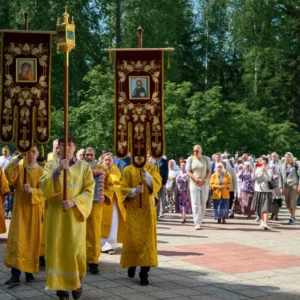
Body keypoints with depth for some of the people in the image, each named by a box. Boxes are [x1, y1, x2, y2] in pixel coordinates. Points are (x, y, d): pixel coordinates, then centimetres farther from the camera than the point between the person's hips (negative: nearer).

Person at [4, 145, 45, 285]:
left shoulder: (41, 171, 1)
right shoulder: (18, 168, 6)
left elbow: (44, 192, -8)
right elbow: (9, 177, -16)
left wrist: (31, 190, -27)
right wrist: (18, 158, -21)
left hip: (34, 211, -1)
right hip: (20, 210, 1)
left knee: (32, 241, 5)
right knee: (17, 241, -6)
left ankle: (29, 272, 17)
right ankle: (15, 275, -8)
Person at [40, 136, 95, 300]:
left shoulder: (84, 166, 4)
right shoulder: (51, 165, 6)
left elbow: (89, 191, -2)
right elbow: (44, 187, -10)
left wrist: (73, 202, -18)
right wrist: (57, 171, -24)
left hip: (75, 215, -1)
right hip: (56, 214, 1)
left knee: (76, 250, -3)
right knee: (58, 249, -3)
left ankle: (77, 281, 23)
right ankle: (61, 286, 5)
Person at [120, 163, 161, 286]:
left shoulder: (152, 169, 2)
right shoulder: (127, 170, 2)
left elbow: (157, 184, -13)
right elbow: (123, 189, -4)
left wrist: (146, 173, -25)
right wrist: (134, 190, -22)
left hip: (148, 209, 0)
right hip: (133, 210, 0)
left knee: (147, 239, -4)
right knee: (132, 239, 3)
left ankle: (144, 274, -2)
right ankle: (132, 263, 30)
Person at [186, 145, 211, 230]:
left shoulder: (206, 159, 6)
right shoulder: (190, 159, 2)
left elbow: (209, 171, 4)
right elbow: (188, 172, -3)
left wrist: (204, 180, -13)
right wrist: (197, 179, -16)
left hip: (205, 184, 2)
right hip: (194, 184, -2)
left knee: (203, 204, 6)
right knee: (196, 204, -8)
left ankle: (200, 220, 21)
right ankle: (197, 224, -9)